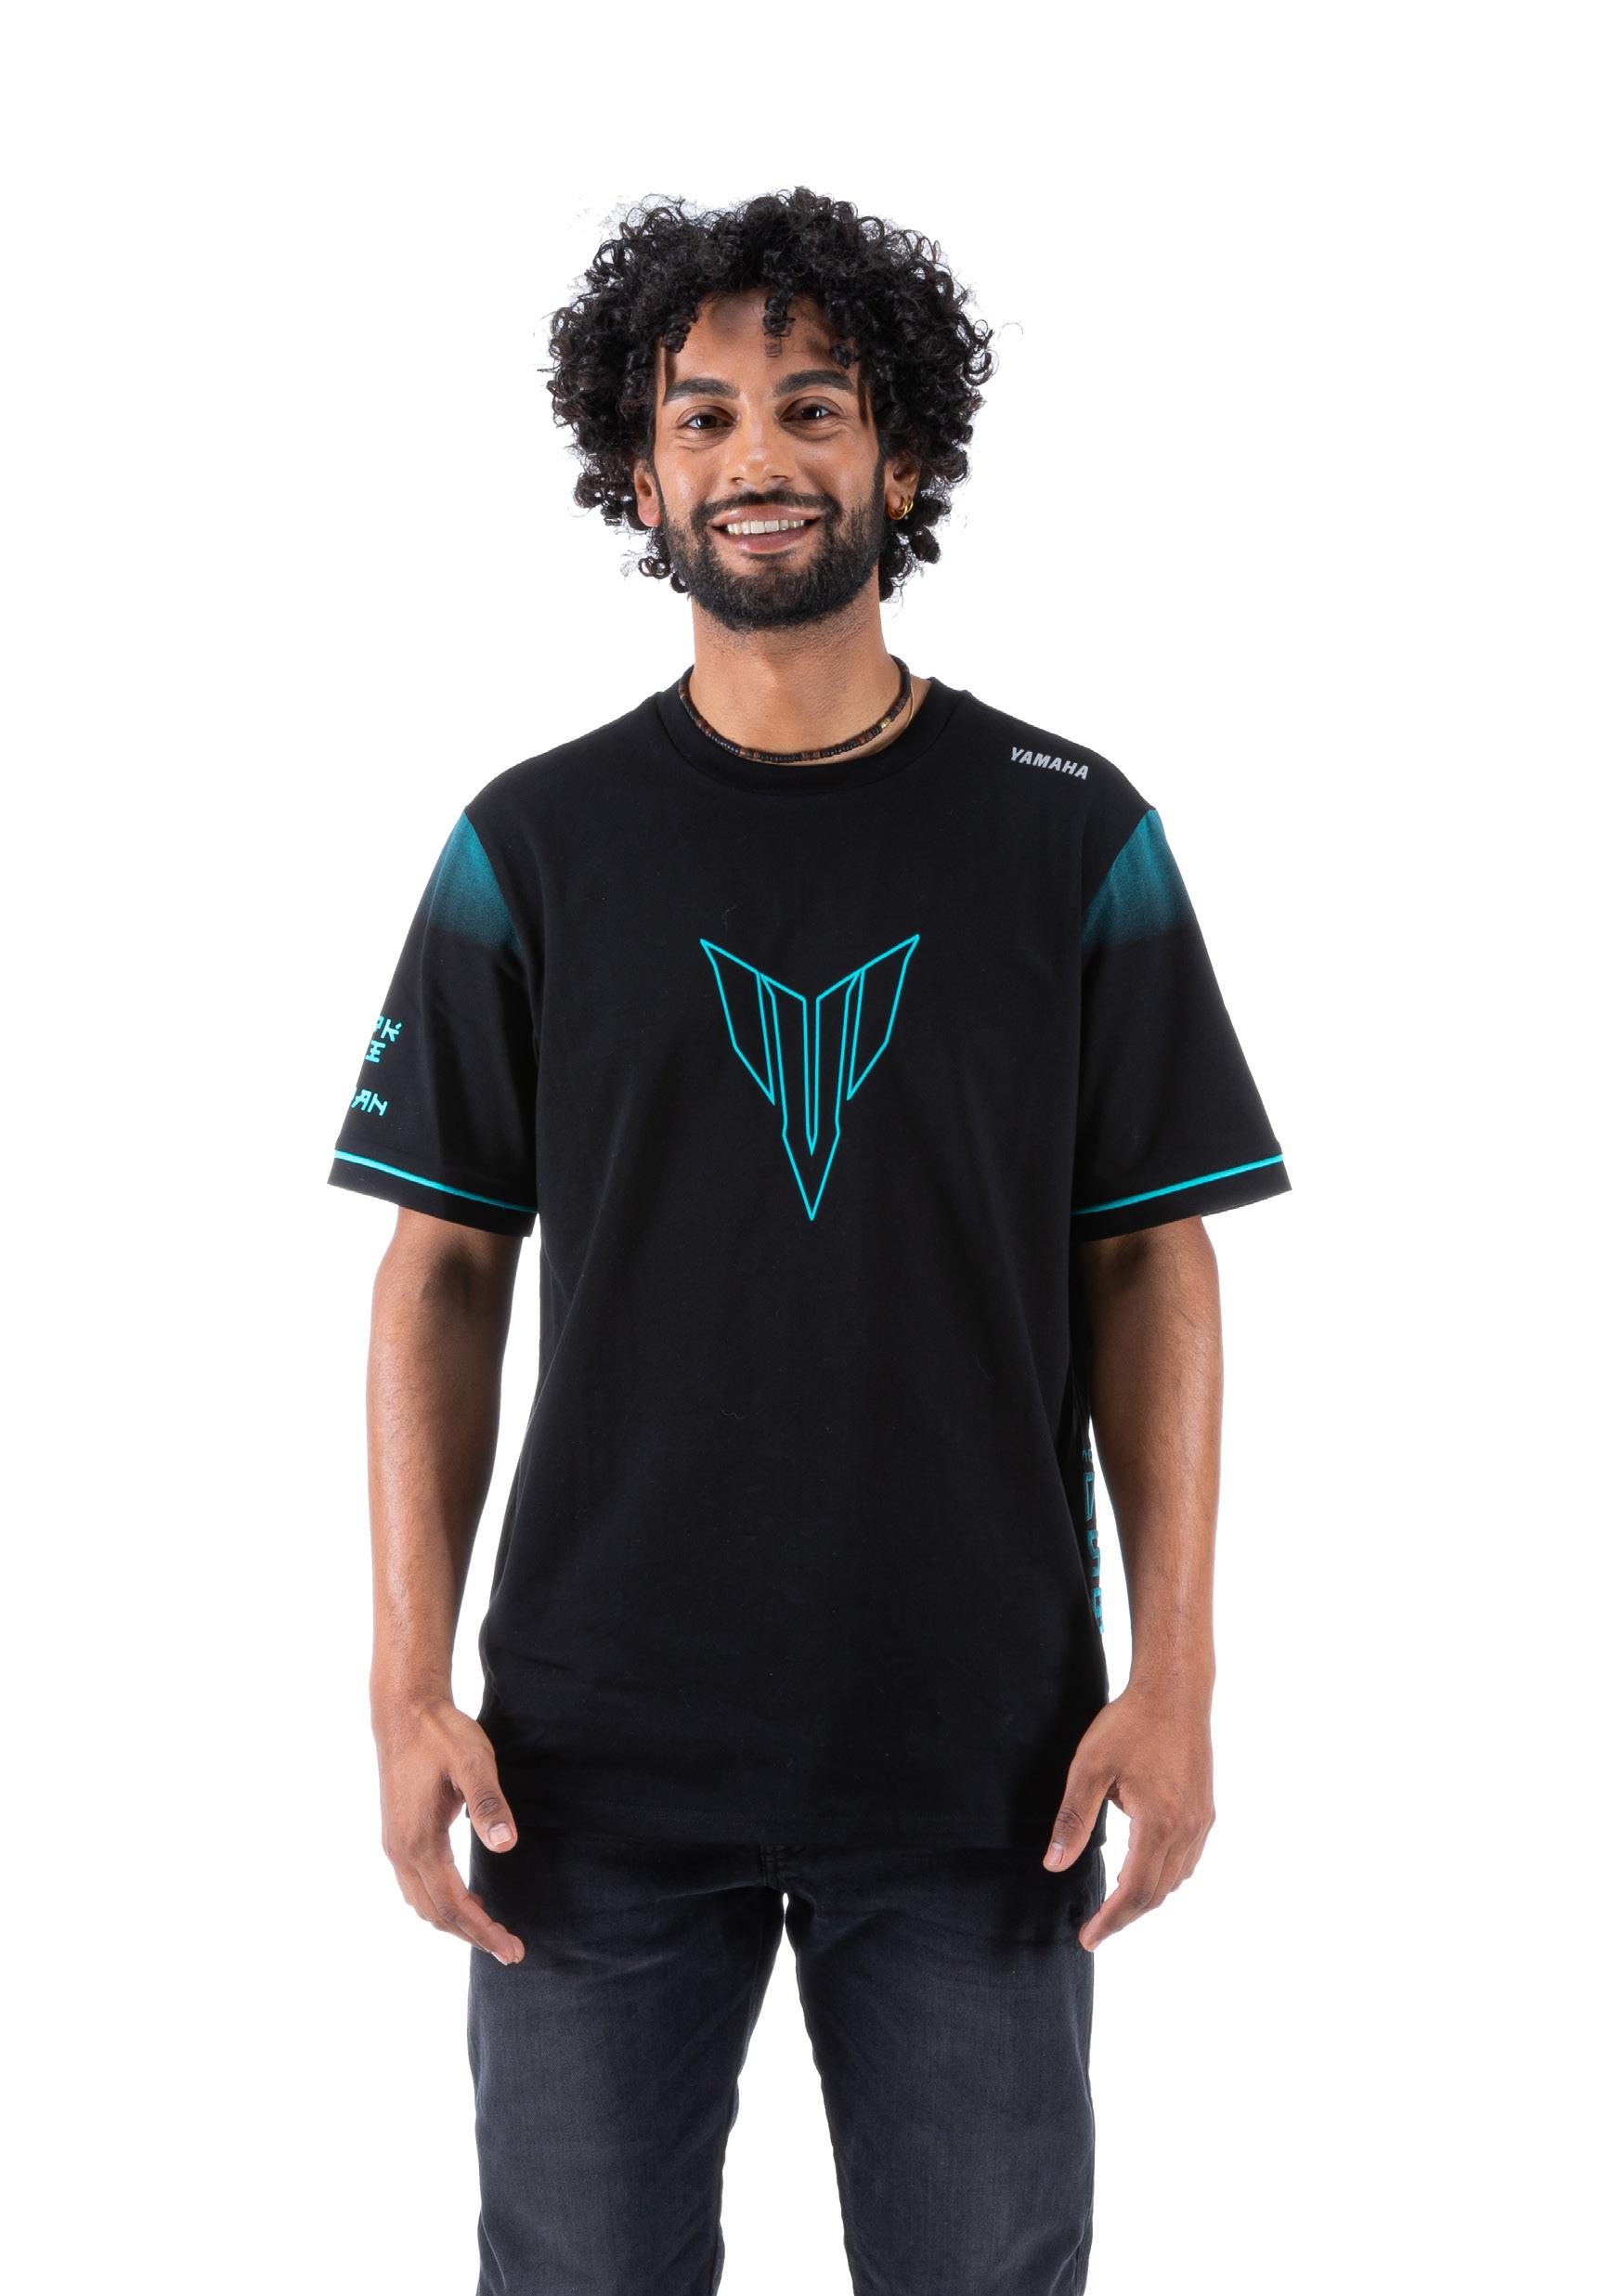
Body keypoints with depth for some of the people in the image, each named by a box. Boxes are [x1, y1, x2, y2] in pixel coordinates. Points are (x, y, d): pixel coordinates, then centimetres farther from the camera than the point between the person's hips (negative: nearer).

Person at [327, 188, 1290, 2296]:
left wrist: (1175, 1671, -6)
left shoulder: (1074, 840, 2)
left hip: (979, 1761, 0)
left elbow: (1150, 1262, 2)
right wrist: (411, 1684, -4)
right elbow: (446, 1268, 3)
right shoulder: (531, 849, 3)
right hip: (600, 1756, 1)